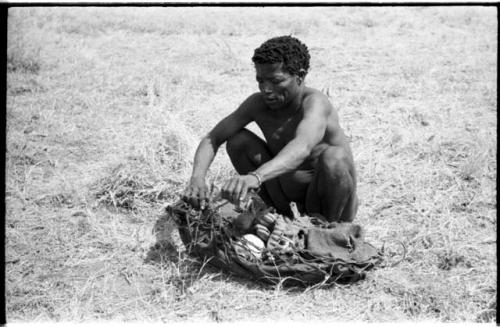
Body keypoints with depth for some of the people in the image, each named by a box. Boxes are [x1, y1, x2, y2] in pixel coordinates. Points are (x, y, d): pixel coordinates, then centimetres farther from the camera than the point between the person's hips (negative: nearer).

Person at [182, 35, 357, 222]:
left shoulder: (315, 103, -28)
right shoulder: (258, 104, -11)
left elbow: (302, 147, -50)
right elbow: (212, 139, -10)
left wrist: (255, 177, -67)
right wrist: (197, 178, -32)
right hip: (297, 188, 5)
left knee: (334, 157, -37)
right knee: (238, 141, -10)